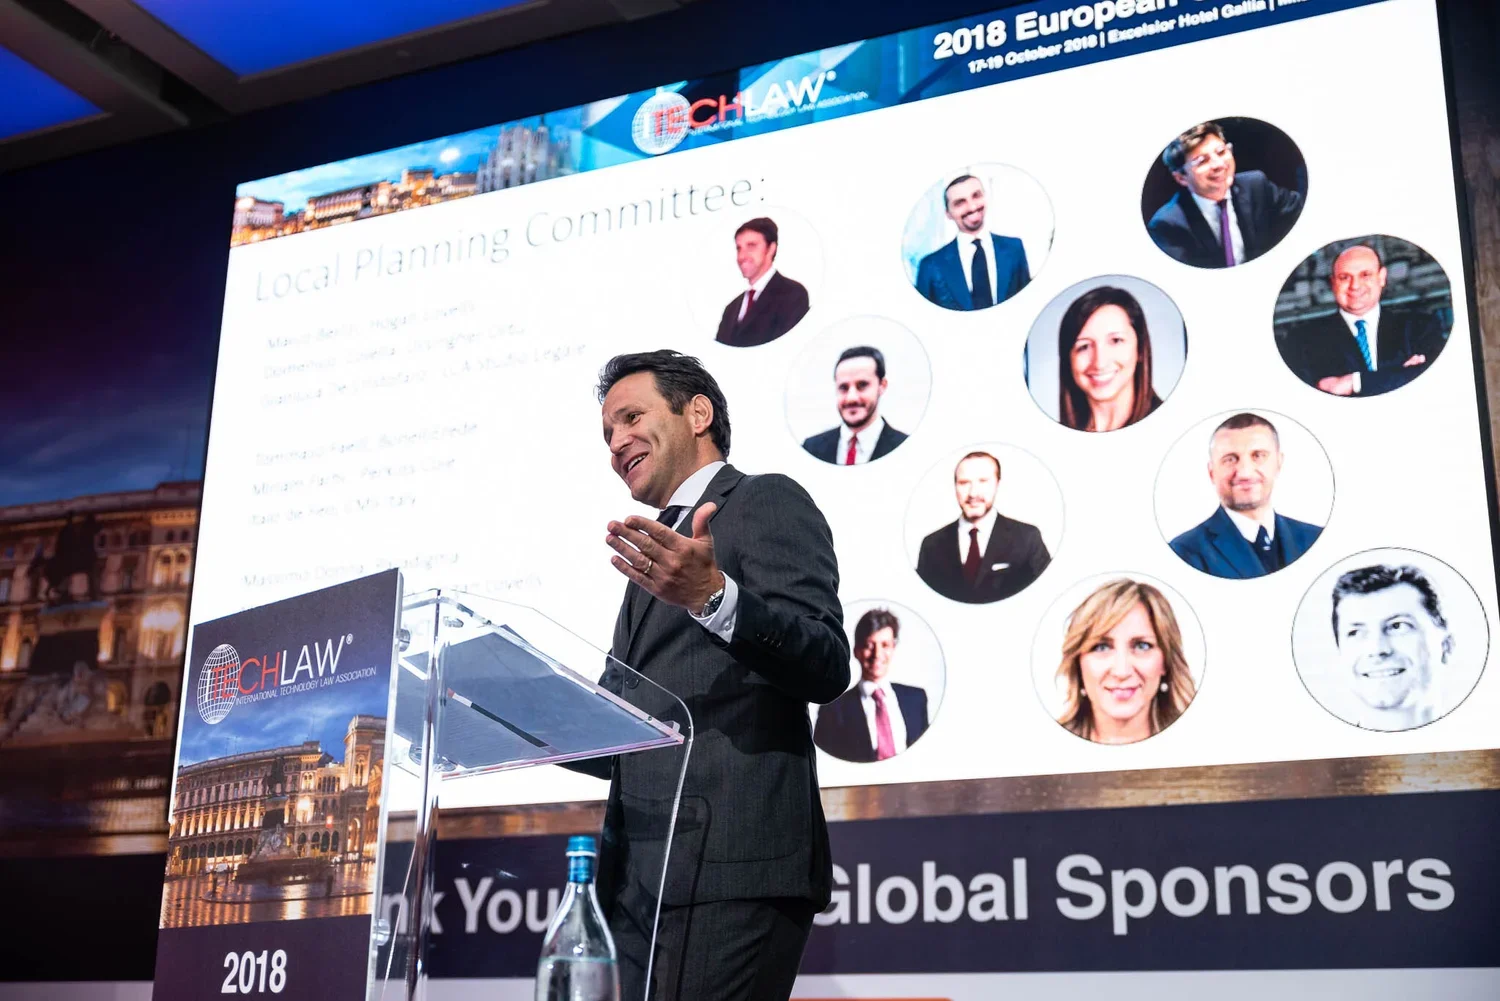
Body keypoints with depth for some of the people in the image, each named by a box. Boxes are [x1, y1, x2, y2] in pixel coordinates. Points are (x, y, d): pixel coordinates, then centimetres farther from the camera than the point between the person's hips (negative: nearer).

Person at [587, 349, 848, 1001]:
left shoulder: (767, 502, 2)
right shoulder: (659, 549, 25)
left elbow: (826, 668, -12)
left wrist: (711, 596, -26)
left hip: (727, 869, -7)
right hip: (637, 878, 8)